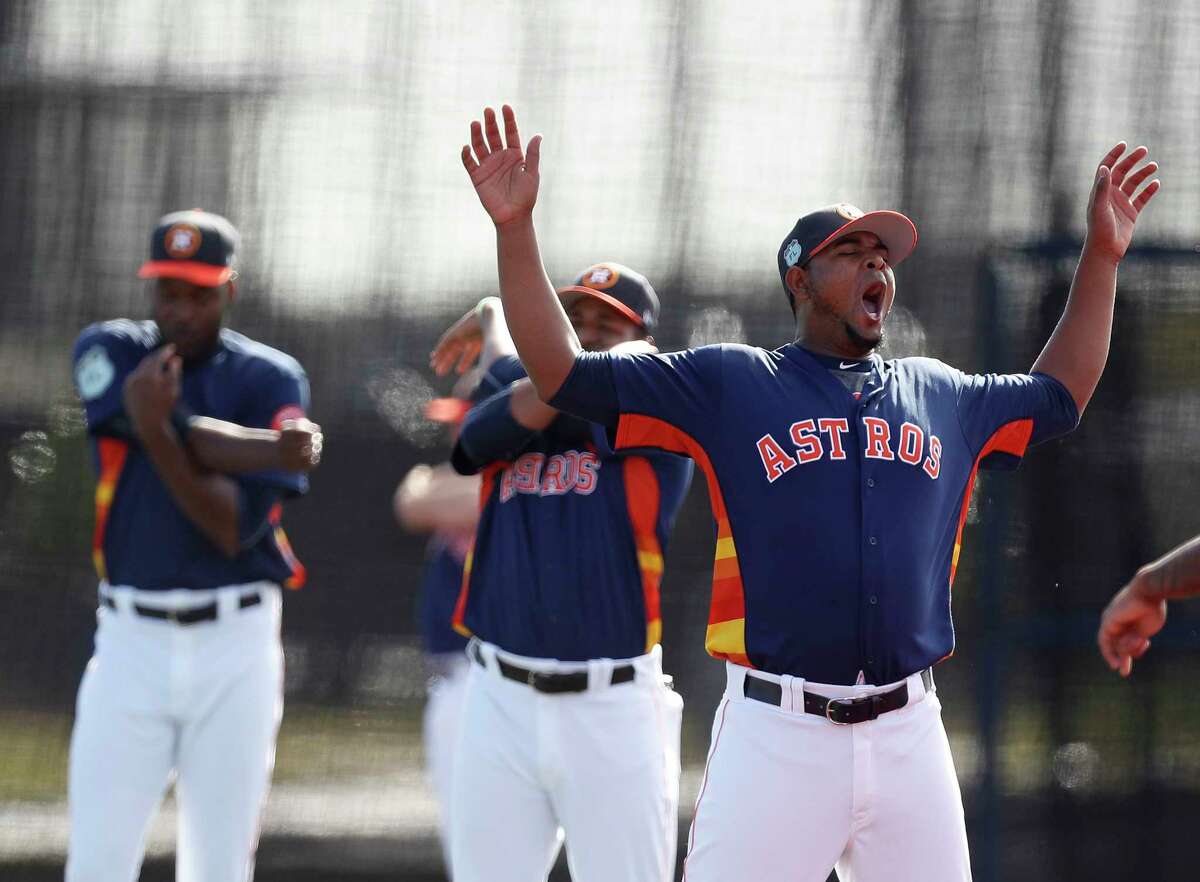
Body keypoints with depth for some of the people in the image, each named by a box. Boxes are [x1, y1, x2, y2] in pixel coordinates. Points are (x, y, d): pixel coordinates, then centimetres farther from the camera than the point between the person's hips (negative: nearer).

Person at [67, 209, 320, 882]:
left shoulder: (271, 379, -1)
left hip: (236, 647, -1)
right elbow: (185, 435, -16)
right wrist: (274, 450, -17)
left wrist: (158, 433, -21)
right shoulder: (110, 352, 4)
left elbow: (235, 529, -11)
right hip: (132, 642, 1)